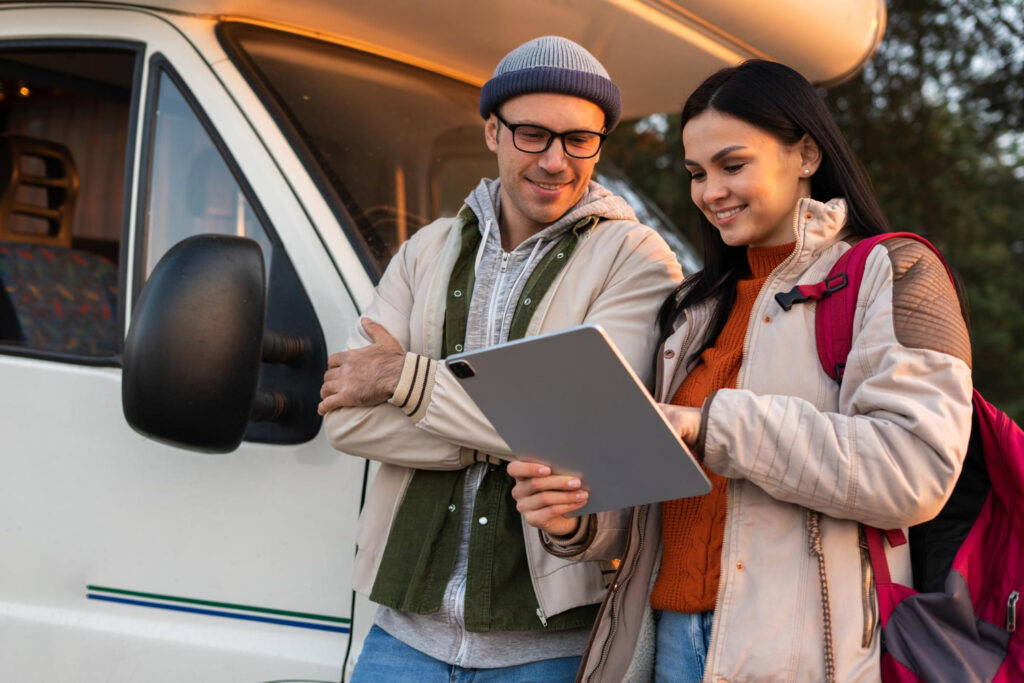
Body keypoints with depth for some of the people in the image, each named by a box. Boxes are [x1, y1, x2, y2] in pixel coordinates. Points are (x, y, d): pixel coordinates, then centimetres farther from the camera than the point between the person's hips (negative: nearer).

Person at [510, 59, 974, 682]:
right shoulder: (698, 305, 18)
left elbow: (915, 468, -17)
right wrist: (577, 519, -6)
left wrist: (715, 426, -19)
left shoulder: (893, 274, -1)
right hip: (675, 630, 5)